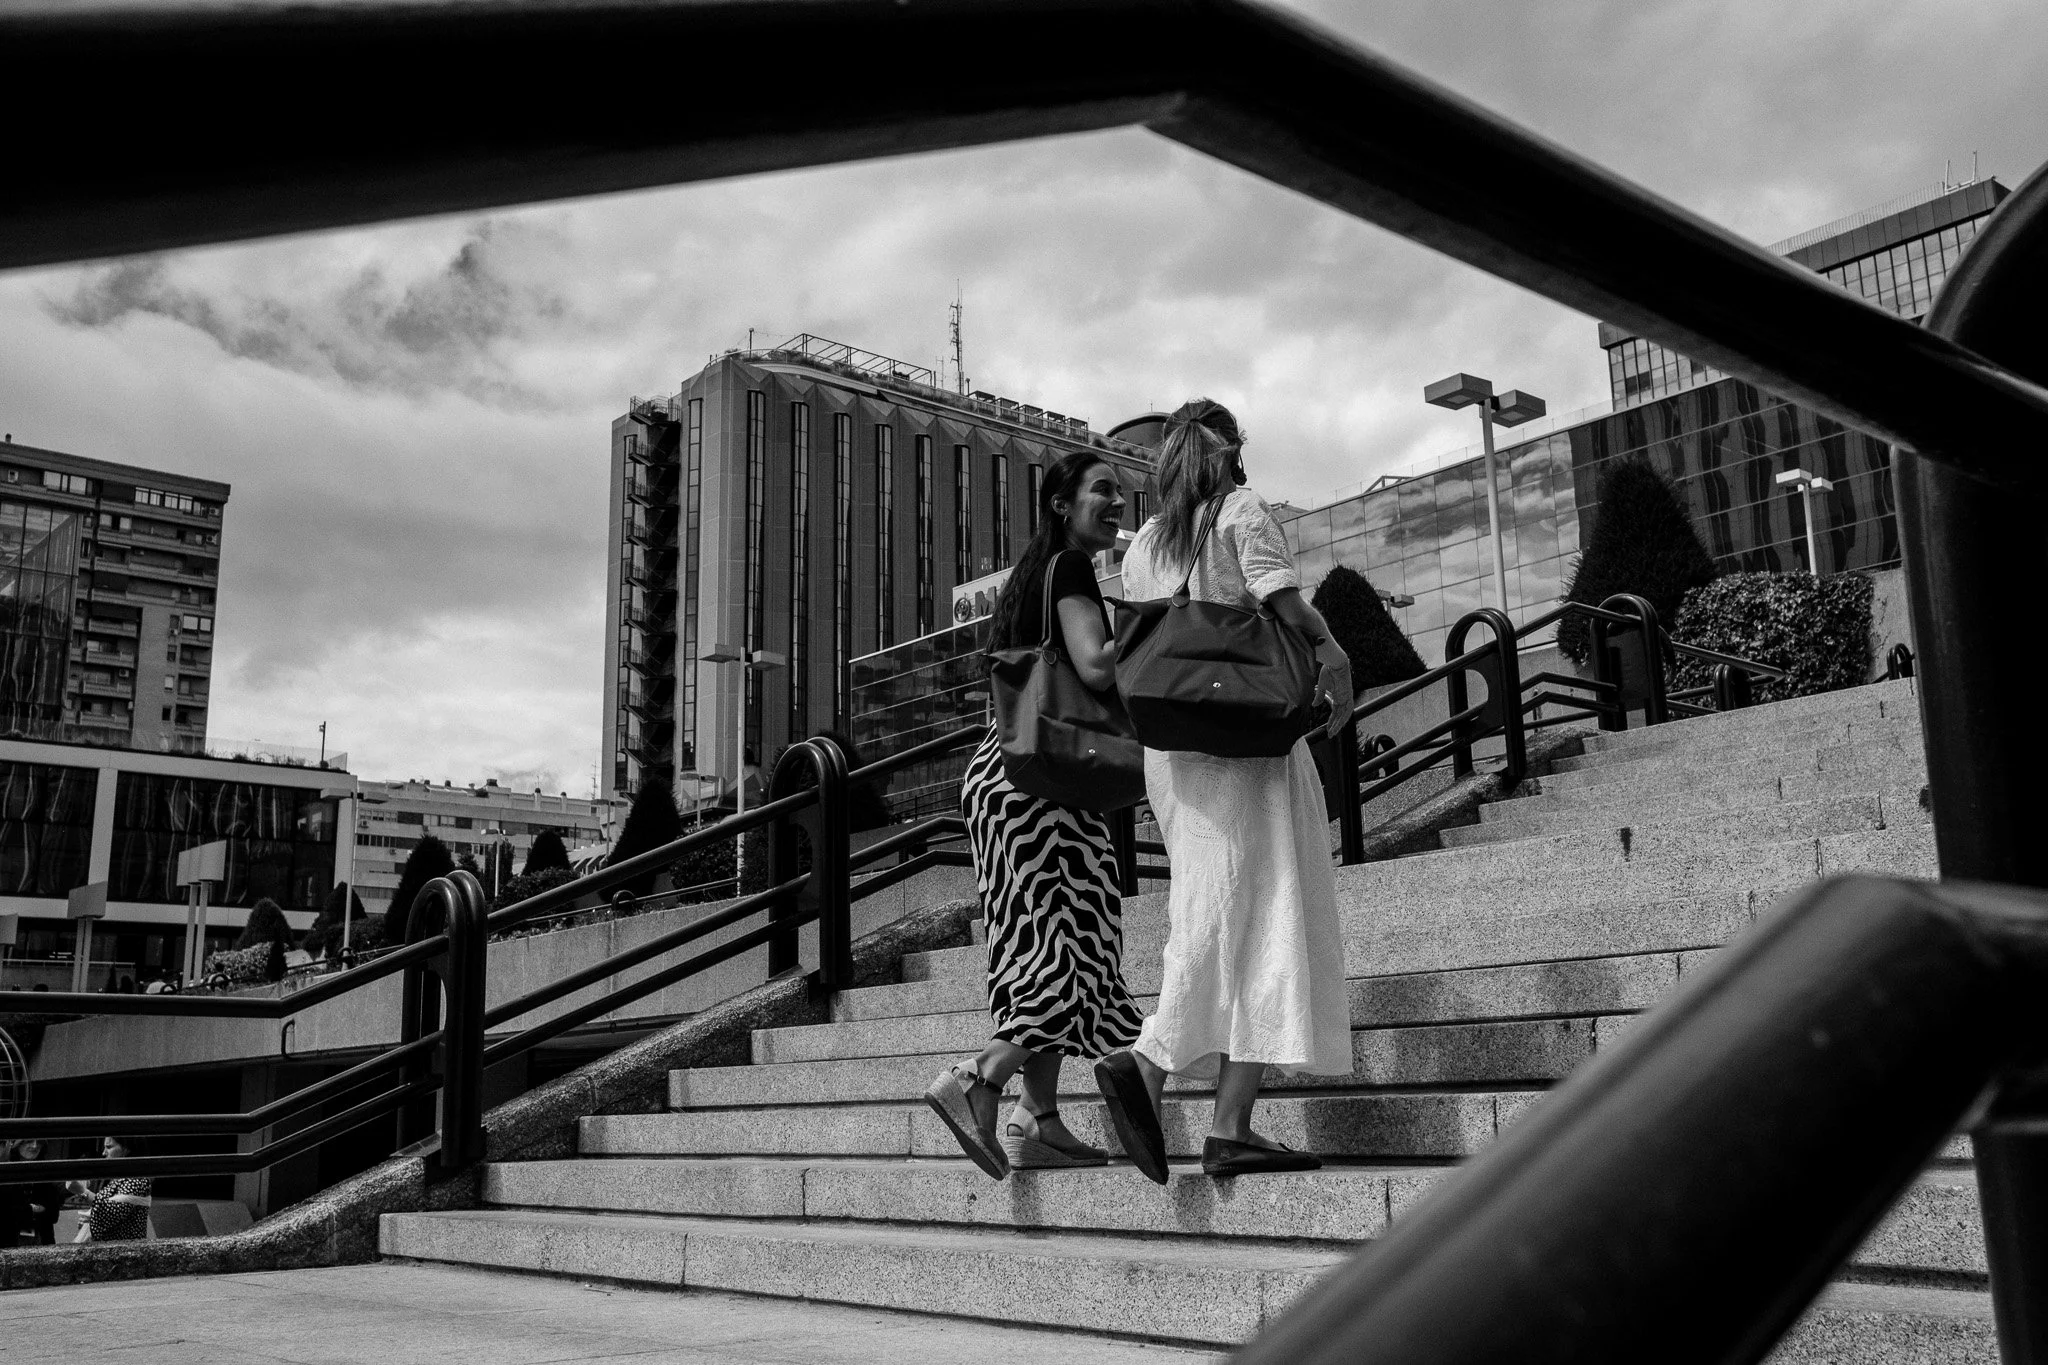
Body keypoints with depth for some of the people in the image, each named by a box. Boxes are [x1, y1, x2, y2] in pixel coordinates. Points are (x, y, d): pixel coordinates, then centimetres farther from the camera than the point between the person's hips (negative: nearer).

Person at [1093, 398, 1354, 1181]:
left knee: (1214, 925, 5)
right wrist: (1337, 669, 1)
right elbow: (1288, 609, -11)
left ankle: (1231, 1128, 0)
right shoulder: (1242, 512, 0)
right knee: (1257, 918, -4)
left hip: (1170, 747, 6)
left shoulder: (1142, 544, 16)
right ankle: (1148, 1061, -18)